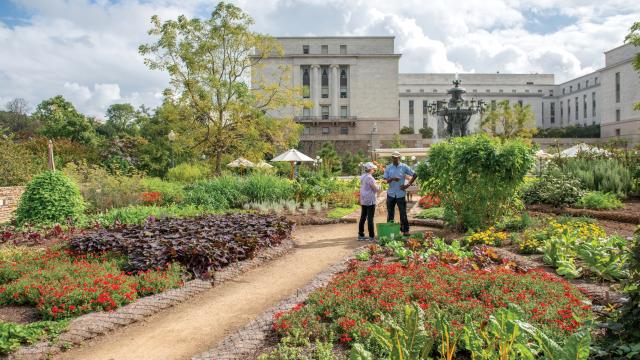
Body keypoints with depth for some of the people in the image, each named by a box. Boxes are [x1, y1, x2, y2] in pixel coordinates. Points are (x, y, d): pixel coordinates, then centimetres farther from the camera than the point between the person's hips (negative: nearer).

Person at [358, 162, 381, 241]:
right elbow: (376, 189, -16)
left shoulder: (362, 177, 9)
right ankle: (371, 237, 1)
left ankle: (360, 235, 17)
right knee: (370, 219, -4)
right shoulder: (369, 178, -17)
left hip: (363, 201, 8)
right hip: (370, 201, -8)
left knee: (363, 218, 12)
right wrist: (378, 186, 4)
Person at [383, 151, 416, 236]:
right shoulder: (388, 168, 4)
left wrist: (408, 185, -1)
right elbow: (385, 180, -2)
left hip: (401, 194, -2)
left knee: (403, 213, 0)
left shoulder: (404, 167, 1)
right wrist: (392, 179, -21)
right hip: (391, 194, 2)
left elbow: (414, 175, 6)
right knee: (390, 214, 8)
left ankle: (405, 230, 8)